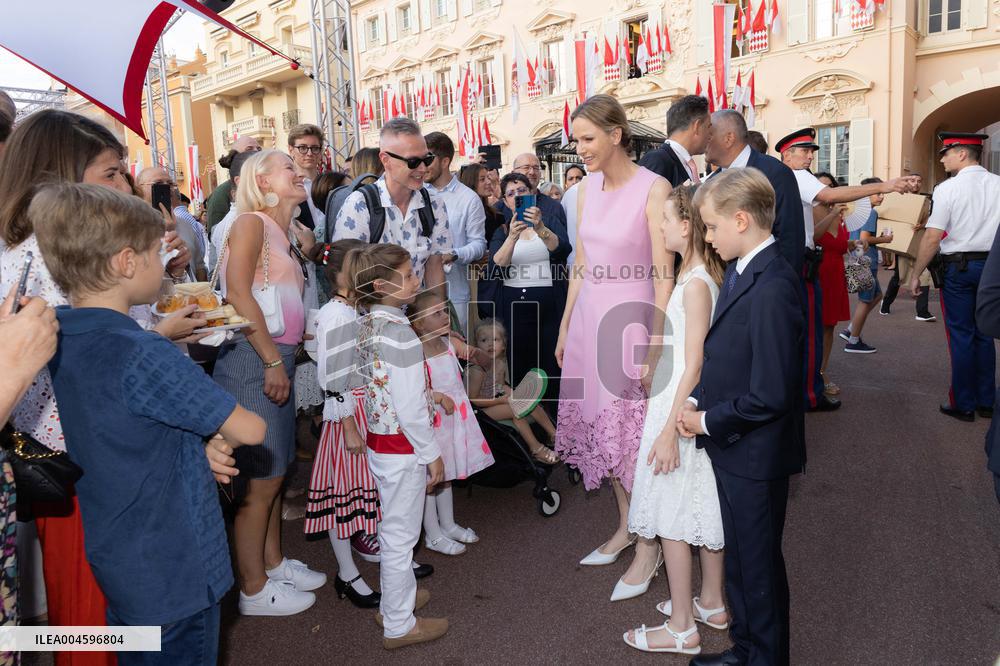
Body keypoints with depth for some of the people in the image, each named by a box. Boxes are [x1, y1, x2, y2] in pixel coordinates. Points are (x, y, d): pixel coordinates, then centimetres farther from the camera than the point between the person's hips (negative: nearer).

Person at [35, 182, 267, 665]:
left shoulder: (61, 335, -1)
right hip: (174, 569, -8)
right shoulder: (144, 355, -27)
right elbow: (250, 431, -22)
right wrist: (223, 430, 0)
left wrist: (203, 440, -6)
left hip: (113, 556, 8)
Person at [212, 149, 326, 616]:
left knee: (275, 472, 17)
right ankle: (254, 590, 15)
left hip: (276, 358, 9)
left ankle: (273, 563, 33)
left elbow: (286, 306, 13)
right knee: (260, 479, 1)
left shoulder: (281, 233, 19)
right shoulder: (251, 222, -7)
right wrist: (273, 360, -20)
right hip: (253, 359, -9)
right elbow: (238, 294, -19)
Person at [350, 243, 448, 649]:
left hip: (379, 440, 9)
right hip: (403, 448, -9)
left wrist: (428, 393, 16)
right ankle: (398, 625, 22)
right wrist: (432, 454, -14)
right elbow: (409, 408, -24)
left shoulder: (367, 326, 3)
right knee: (401, 535, 6)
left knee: (393, 528, 24)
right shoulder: (400, 334, -24)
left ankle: (394, 599, 42)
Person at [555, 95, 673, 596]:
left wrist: (656, 347, -18)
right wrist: (564, 327, 13)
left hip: (631, 318, -6)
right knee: (603, 426, 14)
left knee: (634, 432, 2)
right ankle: (625, 526, 32)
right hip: (589, 318, 7)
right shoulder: (587, 187, 7)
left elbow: (664, 276, -15)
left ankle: (648, 544, 20)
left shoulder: (653, 189, -13)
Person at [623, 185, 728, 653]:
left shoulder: (696, 283, -20)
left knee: (672, 517, 2)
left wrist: (669, 431, -21)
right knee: (703, 507, 19)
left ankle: (682, 628, 16)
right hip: (691, 404, 10)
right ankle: (711, 604, 35)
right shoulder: (705, 273, 8)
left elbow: (694, 365, -22)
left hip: (682, 407, -10)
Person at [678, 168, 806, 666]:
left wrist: (709, 421, -14)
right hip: (733, 449, 9)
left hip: (754, 455, -9)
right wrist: (697, 400, -1)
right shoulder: (741, 272, 4)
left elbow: (769, 394, -26)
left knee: (757, 564, 11)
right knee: (739, 555, 23)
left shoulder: (772, 289, -25)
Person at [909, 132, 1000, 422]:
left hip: (957, 267, -4)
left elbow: (933, 237, -14)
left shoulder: (947, 188, -11)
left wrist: (915, 274, -7)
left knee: (961, 335, 4)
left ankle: (963, 405, 12)